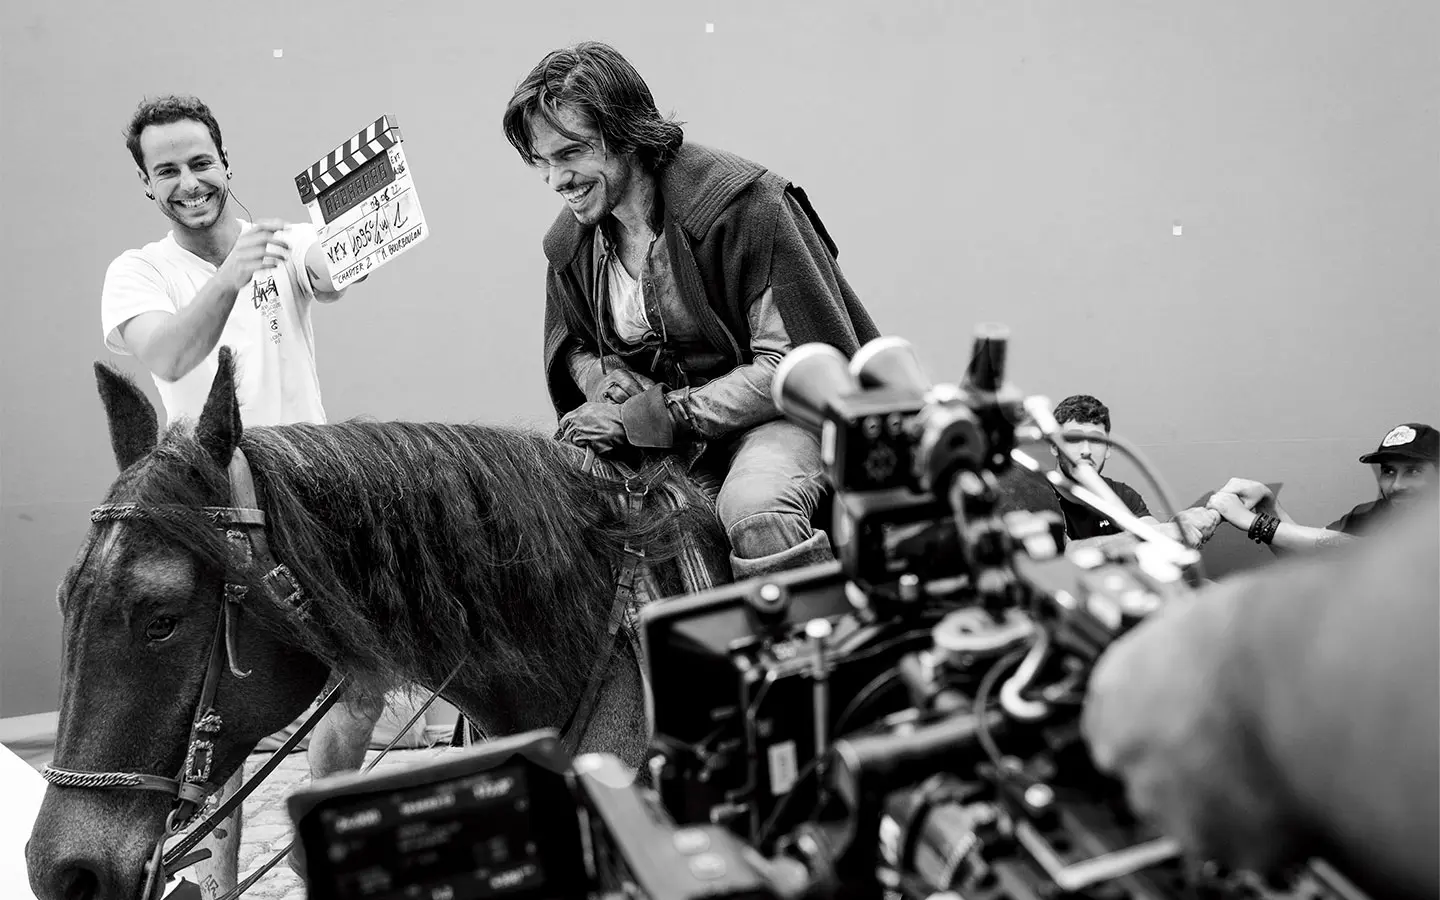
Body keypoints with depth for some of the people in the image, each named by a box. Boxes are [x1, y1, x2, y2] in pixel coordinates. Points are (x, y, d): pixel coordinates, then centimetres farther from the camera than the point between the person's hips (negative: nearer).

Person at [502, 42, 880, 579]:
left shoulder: (744, 205, -18)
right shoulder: (569, 244, 4)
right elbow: (569, 349, 22)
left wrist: (651, 416, -23)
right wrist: (605, 379, -6)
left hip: (780, 413, -6)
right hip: (663, 437, 6)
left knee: (755, 511, -38)